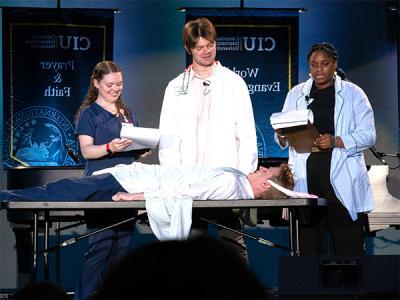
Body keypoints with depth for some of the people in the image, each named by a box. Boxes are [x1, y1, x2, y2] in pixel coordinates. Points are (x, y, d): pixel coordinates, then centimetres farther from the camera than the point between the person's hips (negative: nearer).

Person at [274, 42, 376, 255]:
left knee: (348, 246, -6)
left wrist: (336, 141, -16)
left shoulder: (353, 94, 7)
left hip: (341, 180, -3)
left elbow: (368, 135, -1)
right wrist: (282, 136, -9)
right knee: (309, 244, 2)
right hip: (306, 180, 3)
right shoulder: (296, 94, 16)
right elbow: (282, 140, 15)